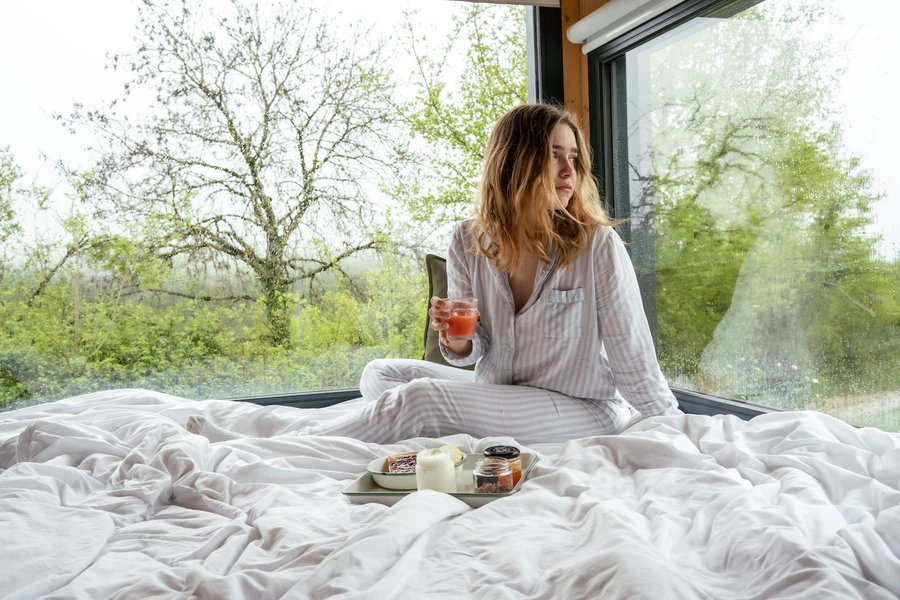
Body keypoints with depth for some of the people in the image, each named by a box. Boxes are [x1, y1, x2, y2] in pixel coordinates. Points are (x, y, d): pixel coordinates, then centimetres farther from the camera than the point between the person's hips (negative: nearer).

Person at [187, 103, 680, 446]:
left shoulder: (597, 245, -16)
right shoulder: (470, 242, -4)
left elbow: (634, 359, -10)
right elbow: (473, 355, 4)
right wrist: (457, 340, -19)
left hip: (584, 412, -6)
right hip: (499, 397, 6)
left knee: (421, 398, -23)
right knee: (381, 374, 2)